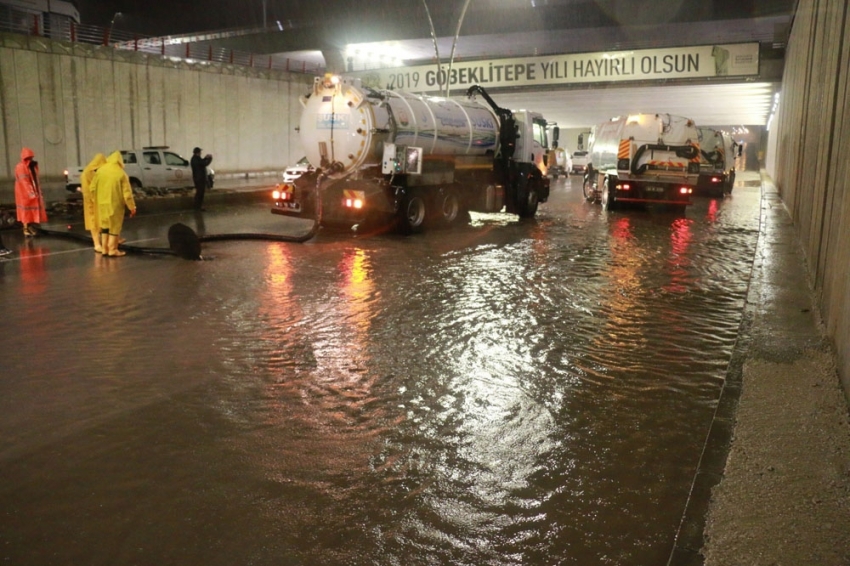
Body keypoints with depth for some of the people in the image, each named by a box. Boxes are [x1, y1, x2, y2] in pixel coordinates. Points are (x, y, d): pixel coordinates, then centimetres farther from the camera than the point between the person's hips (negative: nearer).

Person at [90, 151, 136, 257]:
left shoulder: (100, 170, 0)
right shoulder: (121, 174, -12)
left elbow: (92, 188, 5)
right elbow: (127, 193, -13)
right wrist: (132, 207, -5)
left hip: (102, 204, 4)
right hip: (115, 204, -4)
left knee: (105, 226, 17)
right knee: (115, 227, 7)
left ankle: (105, 248, 21)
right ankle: (112, 249, 8)